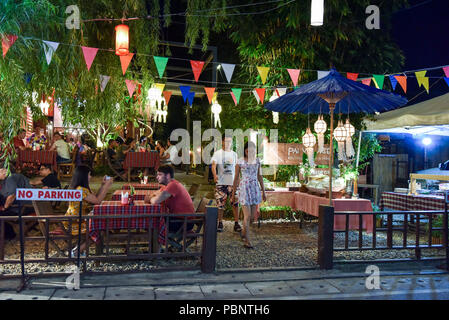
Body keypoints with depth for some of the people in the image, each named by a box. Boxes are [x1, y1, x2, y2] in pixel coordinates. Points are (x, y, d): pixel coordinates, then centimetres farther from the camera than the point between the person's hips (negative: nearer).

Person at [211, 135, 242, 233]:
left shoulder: (234, 154, 12)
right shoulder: (217, 153, 1)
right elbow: (213, 165, -12)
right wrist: (215, 175, -30)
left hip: (232, 183, 2)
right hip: (221, 183, -2)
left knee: (235, 203, -6)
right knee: (220, 204, 2)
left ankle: (236, 223, 2)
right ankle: (220, 223, 17)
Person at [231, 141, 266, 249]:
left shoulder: (257, 161, 7)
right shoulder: (240, 162, -2)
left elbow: (259, 176, 12)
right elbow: (236, 178, 3)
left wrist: (263, 191, 11)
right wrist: (233, 194, 5)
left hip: (255, 189, 4)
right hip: (244, 188, -4)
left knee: (252, 215, 9)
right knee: (247, 216, -8)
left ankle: (244, 232, 35)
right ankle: (247, 241, 0)